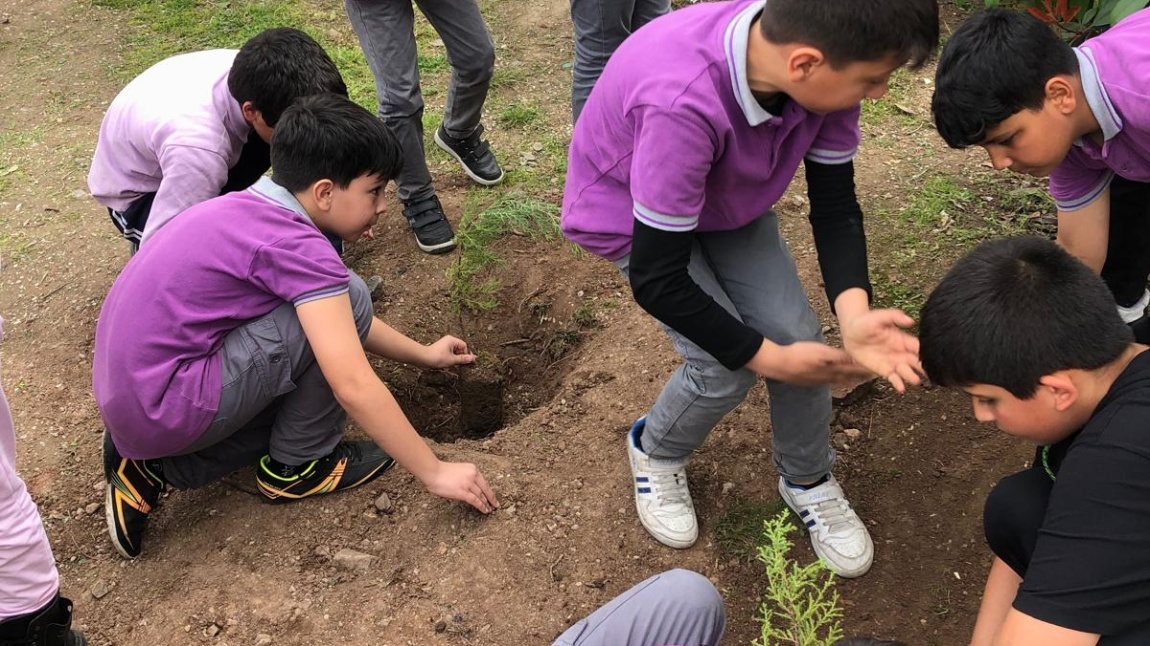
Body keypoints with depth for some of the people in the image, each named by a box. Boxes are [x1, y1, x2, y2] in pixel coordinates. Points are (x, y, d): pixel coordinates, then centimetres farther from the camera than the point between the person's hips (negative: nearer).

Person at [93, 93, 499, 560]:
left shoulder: (250, 209, 10)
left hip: (125, 394, 9)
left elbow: (337, 322, 23)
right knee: (346, 300, -12)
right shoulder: (296, 247, -19)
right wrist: (434, 472, -14)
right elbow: (354, 386, -23)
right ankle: (297, 465, 5)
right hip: (168, 409, -9)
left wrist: (422, 355, 30)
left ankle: (157, 465, 16)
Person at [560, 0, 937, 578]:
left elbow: (835, 203, -14)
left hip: (727, 198, 5)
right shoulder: (684, 103, -44)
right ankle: (655, 453, 18)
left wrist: (854, 315, -31)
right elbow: (657, 280, -34)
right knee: (726, 368, -15)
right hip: (630, 216, -5)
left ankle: (807, 481, 21)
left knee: (798, 337, -6)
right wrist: (769, 358, -24)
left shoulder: (820, 70, -27)